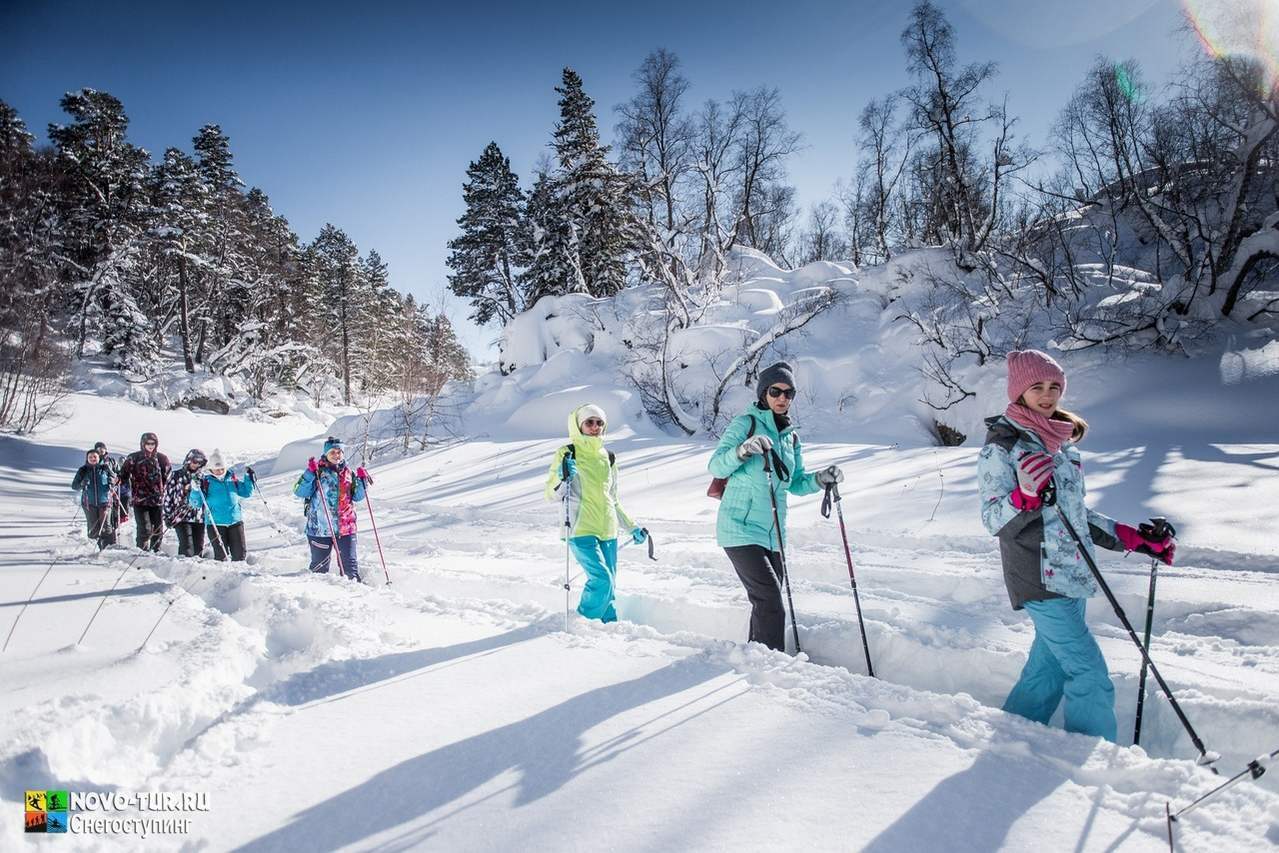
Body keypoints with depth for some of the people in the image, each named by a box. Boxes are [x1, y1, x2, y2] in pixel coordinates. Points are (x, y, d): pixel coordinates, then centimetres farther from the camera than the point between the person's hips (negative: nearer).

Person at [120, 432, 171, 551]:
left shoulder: (162, 458, 5)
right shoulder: (133, 458, -1)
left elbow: (167, 477, 14)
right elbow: (124, 474, 6)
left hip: (157, 500, 3)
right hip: (140, 500, -3)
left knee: (158, 528, 9)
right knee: (145, 529, -12)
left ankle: (155, 551, 24)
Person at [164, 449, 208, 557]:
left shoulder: (201, 477, 13)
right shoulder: (176, 474, 3)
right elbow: (167, 495, 2)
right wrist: (167, 515, -2)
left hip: (198, 518, 4)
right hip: (181, 517, -4)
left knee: (198, 550, 3)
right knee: (188, 550, -15)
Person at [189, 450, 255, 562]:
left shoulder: (232, 479, 9)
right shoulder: (206, 482, 0)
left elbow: (246, 493, 17)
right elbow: (196, 503, -2)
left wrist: (249, 479, 3)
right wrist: (196, 489, -19)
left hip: (235, 521, 3)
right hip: (216, 524, -3)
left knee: (240, 553, 5)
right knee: (221, 555, -3)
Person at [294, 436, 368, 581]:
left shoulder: (348, 473, 11)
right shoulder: (318, 471, -1)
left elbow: (357, 497, 18)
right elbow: (300, 492, -10)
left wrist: (361, 480, 2)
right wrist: (310, 473, -21)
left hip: (346, 527, 2)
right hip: (320, 528, -2)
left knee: (349, 563, 2)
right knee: (320, 566, 10)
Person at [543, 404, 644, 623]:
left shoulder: (608, 457, 15)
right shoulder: (567, 454, -1)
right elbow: (551, 495, -2)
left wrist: (631, 527, 20)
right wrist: (563, 480, -22)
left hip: (608, 531, 5)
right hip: (581, 530, -5)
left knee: (609, 586, 5)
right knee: (602, 581, -16)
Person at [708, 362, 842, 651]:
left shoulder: (791, 437, 14)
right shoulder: (745, 423, -5)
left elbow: (795, 483, 20)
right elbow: (715, 467, -12)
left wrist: (821, 478, 1)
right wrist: (743, 449, -30)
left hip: (773, 533, 7)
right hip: (741, 529, -7)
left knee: (767, 605, 14)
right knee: (771, 603, -15)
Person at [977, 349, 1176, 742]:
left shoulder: (1061, 441, 13)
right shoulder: (1001, 445, -10)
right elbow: (993, 518, -13)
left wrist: (1133, 538, 17)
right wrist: (1026, 496, -31)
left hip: (1071, 574, 8)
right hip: (1038, 578, -8)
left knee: (1050, 666, 14)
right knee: (1092, 679, -6)